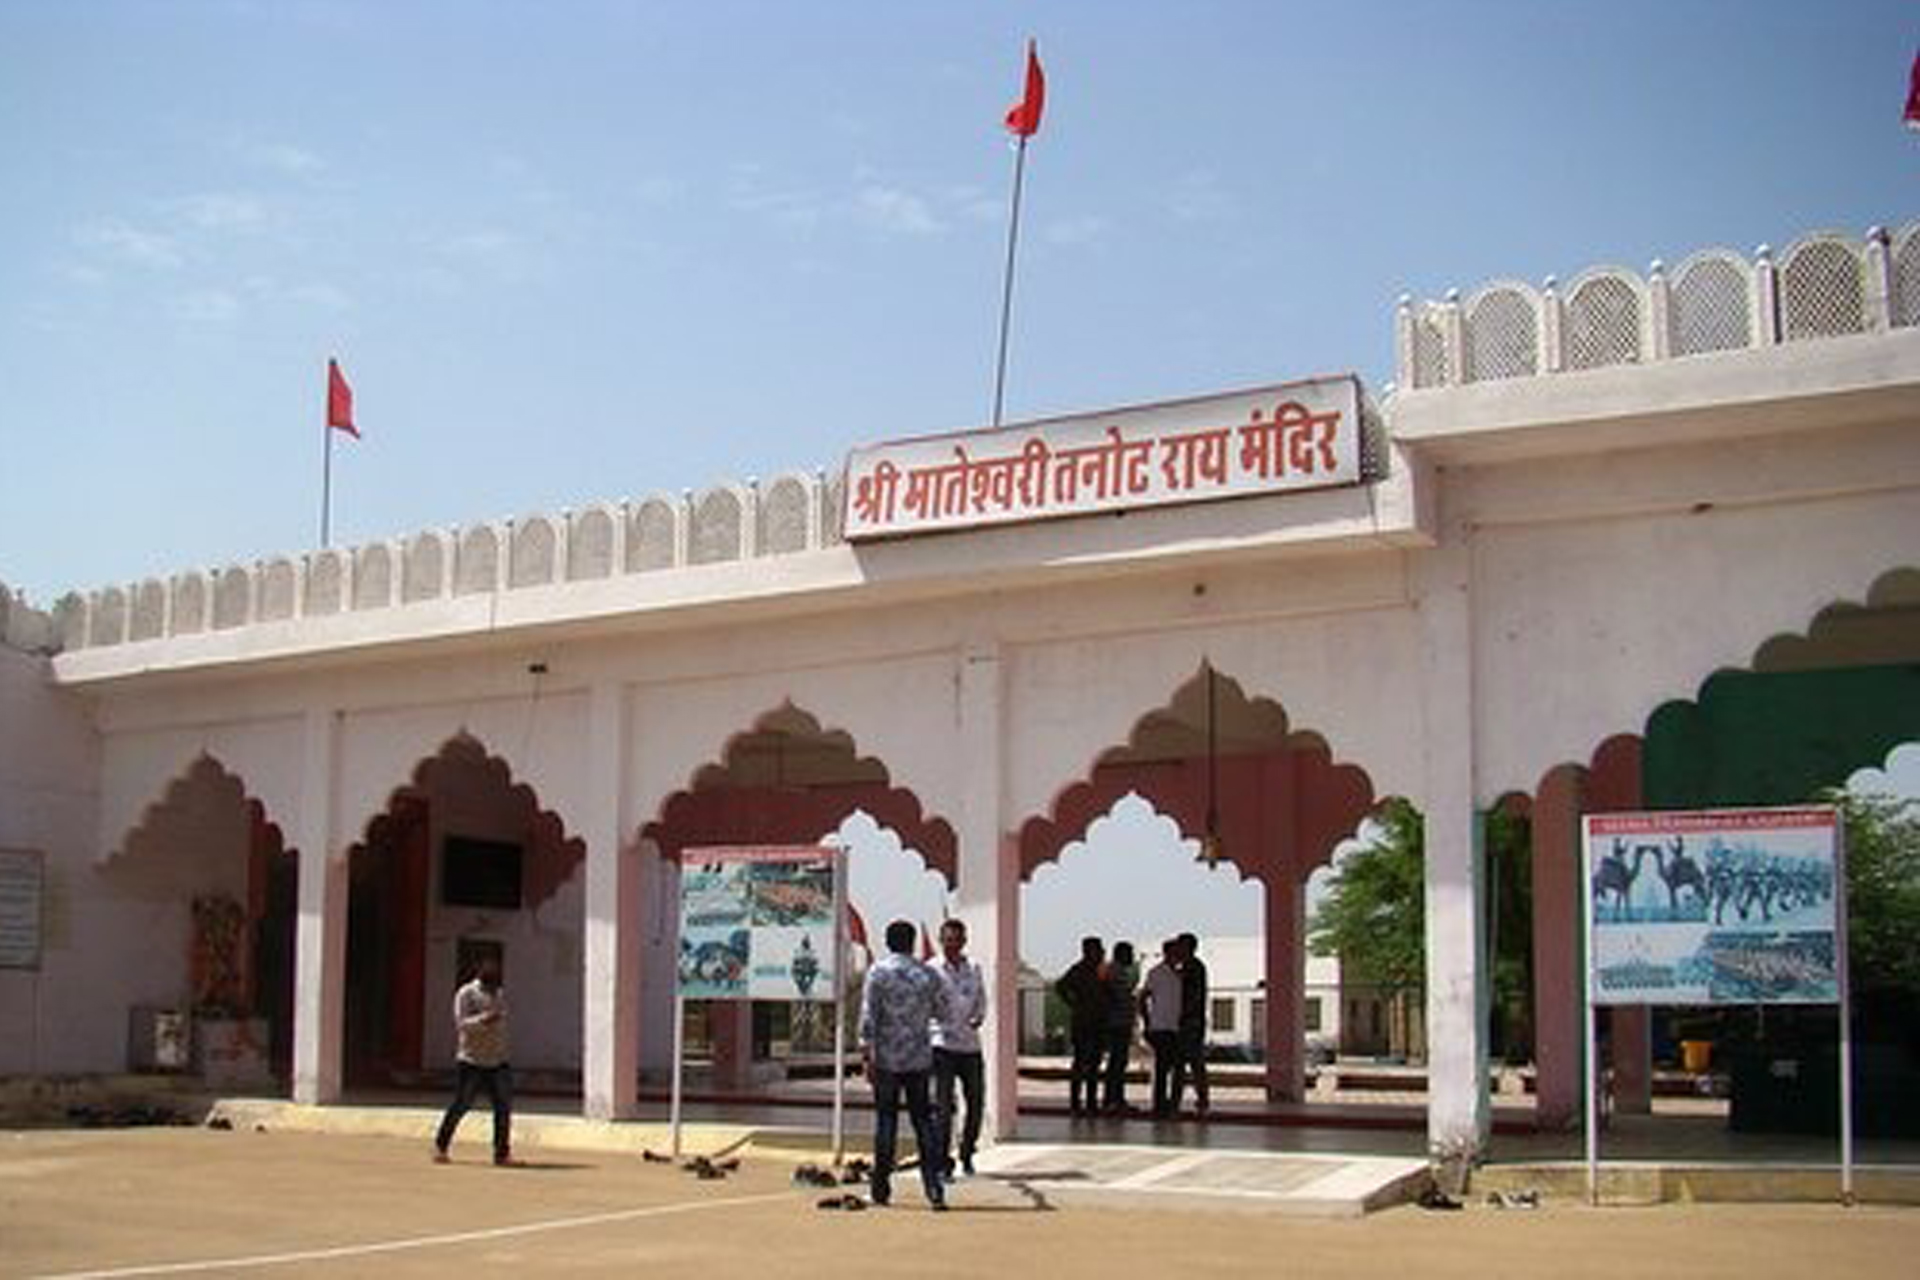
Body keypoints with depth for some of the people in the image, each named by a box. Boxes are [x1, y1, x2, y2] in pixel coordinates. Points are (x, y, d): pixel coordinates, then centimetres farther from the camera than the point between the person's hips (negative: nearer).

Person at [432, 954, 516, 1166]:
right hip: (470, 1061, -5)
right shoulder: (466, 994, -6)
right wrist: (483, 1019, -30)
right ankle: (440, 1146, 18)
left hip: (497, 1062, 5)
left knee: (504, 1106, -3)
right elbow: (461, 1023, -16)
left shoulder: (500, 995, 14)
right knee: (460, 1106, -1)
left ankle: (502, 1153, 4)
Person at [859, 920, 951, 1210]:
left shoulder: (878, 972, -5)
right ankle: (933, 1187, 0)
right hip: (919, 1058, 2)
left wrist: (866, 1055, -9)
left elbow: (868, 1017, -10)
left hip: (886, 1058, -2)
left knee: (885, 1119, 5)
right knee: (923, 1119, 6)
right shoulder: (928, 974, 4)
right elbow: (944, 1014, 10)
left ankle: (881, 1188, 9)